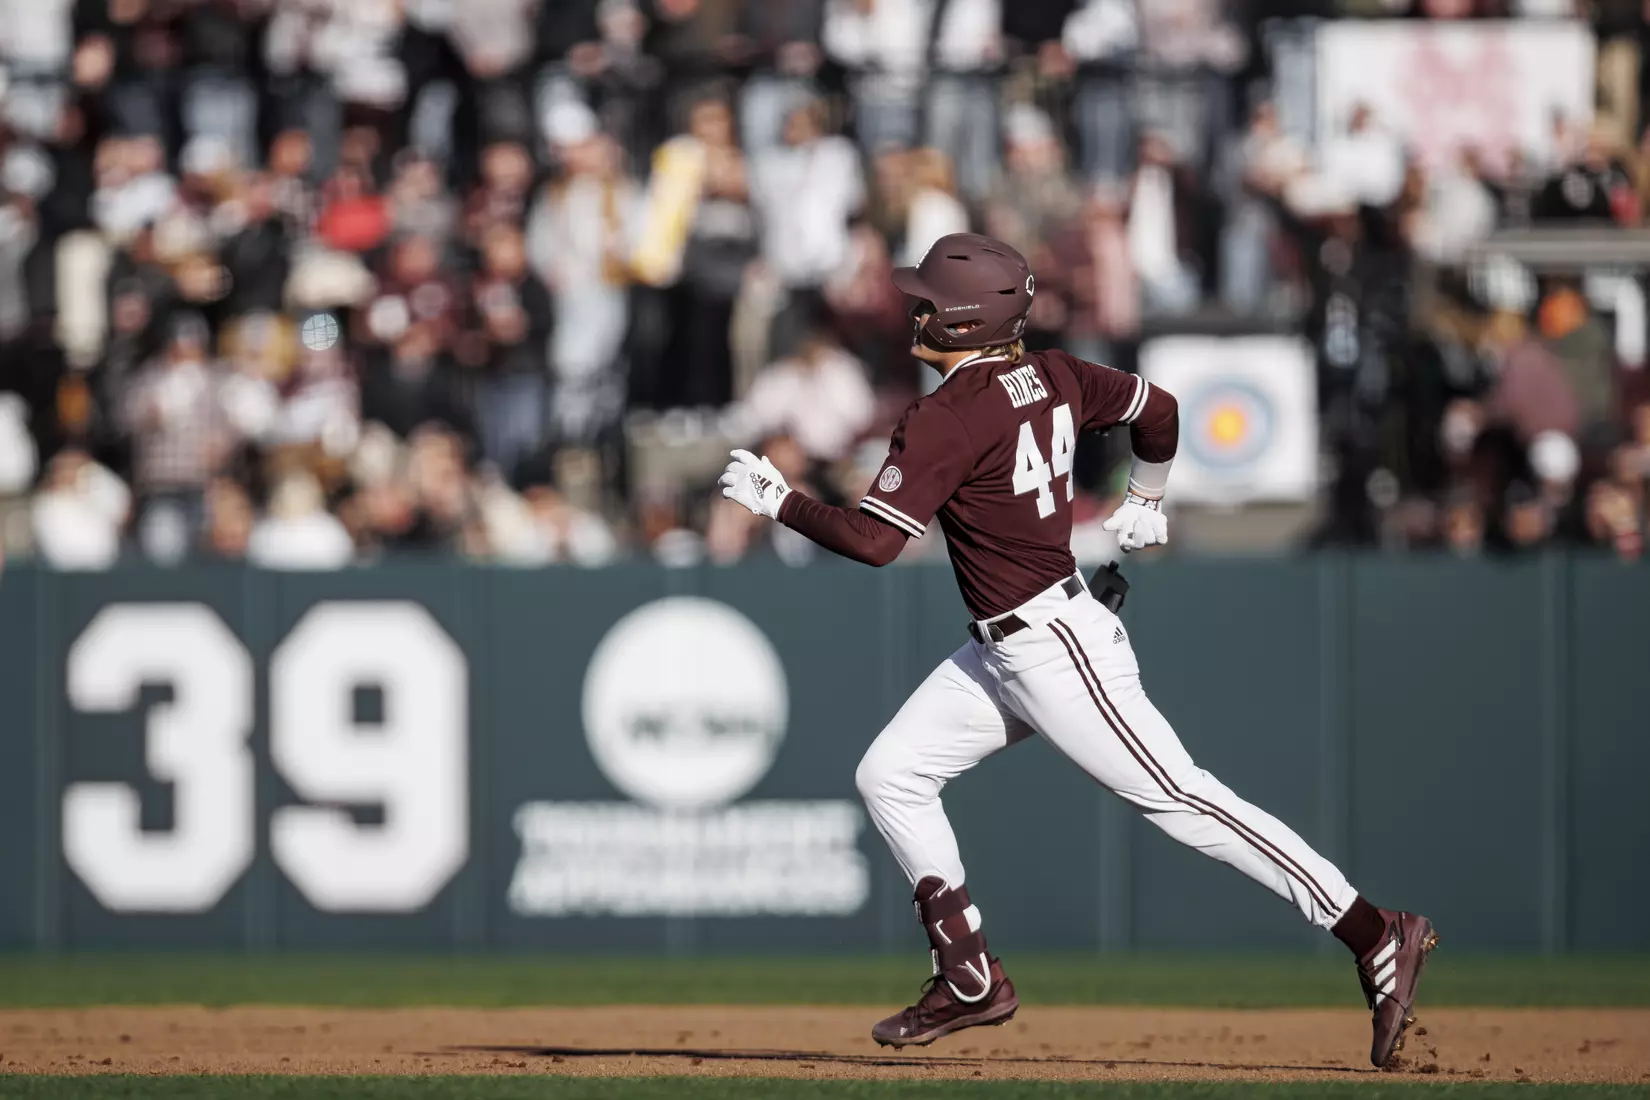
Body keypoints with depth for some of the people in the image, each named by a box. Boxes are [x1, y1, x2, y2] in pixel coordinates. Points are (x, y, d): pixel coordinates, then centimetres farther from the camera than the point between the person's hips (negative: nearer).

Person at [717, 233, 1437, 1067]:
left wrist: (777, 501, -11)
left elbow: (873, 540, -24)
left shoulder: (949, 416, -20)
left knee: (1177, 796, -10)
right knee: (890, 776, 11)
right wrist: (1145, 502, 35)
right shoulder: (1052, 377, 5)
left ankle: (1377, 939, -9)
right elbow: (1157, 411, 18)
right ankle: (970, 981, 14)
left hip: (1052, 648, -10)